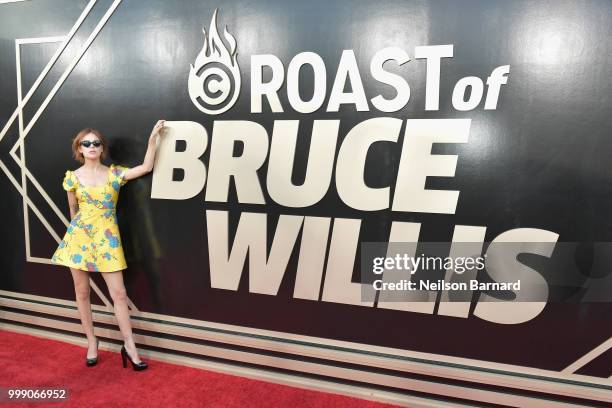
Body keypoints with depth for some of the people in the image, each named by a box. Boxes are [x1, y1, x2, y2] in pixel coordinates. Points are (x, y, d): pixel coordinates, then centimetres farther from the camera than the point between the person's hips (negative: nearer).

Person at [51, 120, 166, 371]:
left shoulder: (115, 173, 3)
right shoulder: (73, 177, 2)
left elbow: (146, 167, -4)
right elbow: (73, 210, 13)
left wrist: (153, 137, -8)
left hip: (107, 239, -1)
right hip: (79, 237, 1)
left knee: (119, 293, -1)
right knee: (82, 291, 9)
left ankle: (129, 346, 9)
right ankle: (92, 342, 26)